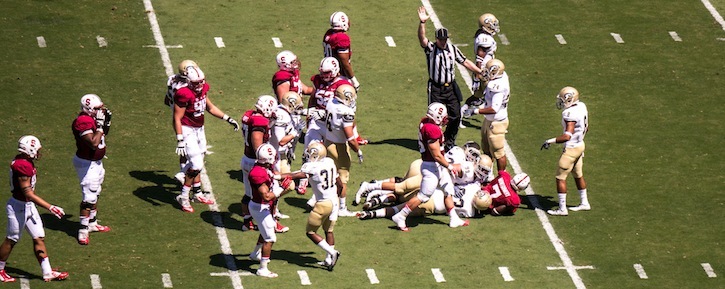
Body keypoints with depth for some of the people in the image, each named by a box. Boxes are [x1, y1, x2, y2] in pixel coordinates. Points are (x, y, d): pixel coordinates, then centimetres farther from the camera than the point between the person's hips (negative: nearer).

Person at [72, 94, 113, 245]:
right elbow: (94, 143, -34)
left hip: (96, 162, 10)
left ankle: (92, 223, 38)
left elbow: (101, 136, 19)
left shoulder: (92, 119, 4)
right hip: (87, 164, -10)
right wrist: (100, 125, -29)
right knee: (89, 197, -9)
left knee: (95, 194, 22)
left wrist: (106, 123, 4)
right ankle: (83, 231, -4)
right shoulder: (83, 122, -27)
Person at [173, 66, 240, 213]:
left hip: (199, 129, 8)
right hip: (188, 131, -8)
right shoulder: (184, 95, -26)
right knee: (196, 165, -11)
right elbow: (177, 119, -22)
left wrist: (228, 119, 14)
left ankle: (198, 193, 33)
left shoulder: (202, 89, -1)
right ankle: (183, 197, 3)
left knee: (197, 164, 18)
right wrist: (180, 140, -26)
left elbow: (210, 107, 16)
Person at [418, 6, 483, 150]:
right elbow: (422, 38, -27)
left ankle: (449, 141, 26)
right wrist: (422, 23, -44)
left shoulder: (453, 49, 3)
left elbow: (465, 62, 13)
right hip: (436, 89, -4)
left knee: (455, 116, 7)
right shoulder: (430, 48, -9)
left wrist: (481, 72, 12)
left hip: (451, 88, 4)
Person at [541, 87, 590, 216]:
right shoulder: (581, 107, 0)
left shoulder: (570, 114, -27)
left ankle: (562, 209, 6)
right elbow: (586, 128, 13)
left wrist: (550, 141, -26)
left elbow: (567, 136, -33)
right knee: (578, 175, 23)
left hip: (571, 149, -9)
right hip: (580, 145, 9)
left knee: (560, 177, 1)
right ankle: (584, 203, 34)